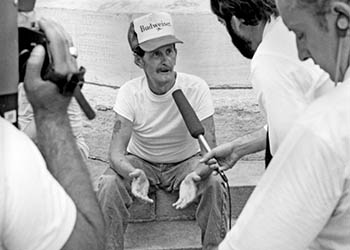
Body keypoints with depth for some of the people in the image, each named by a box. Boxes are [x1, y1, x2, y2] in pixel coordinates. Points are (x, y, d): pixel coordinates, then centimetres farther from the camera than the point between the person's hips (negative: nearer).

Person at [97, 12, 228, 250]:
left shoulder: (196, 88, -22)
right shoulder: (130, 93, -18)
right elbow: (116, 152, -23)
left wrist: (195, 177, -47)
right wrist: (134, 174, -46)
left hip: (186, 162, 0)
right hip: (141, 162, 1)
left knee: (214, 184, -30)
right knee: (109, 184, -28)